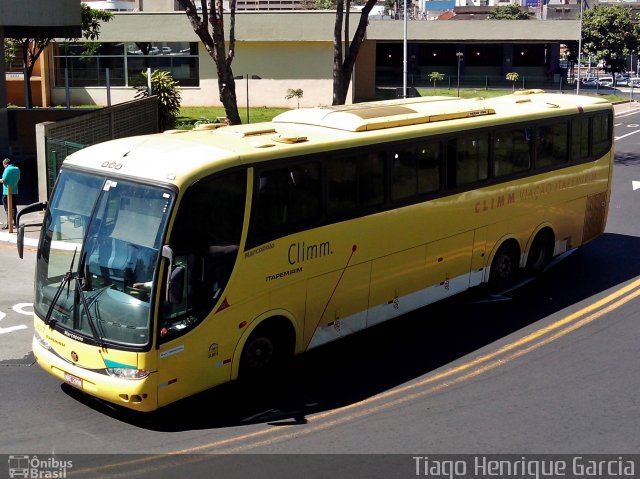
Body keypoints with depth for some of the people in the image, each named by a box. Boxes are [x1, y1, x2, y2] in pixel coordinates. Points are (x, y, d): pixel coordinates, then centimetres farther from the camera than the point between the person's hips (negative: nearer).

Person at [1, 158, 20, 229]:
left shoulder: (7, 170, -15)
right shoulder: (17, 169, 6)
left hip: (7, 192, -7)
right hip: (15, 191, 7)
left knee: (8, 208, -3)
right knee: (14, 207, 17)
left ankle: (8, 224, -5)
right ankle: (15, 222, 24)